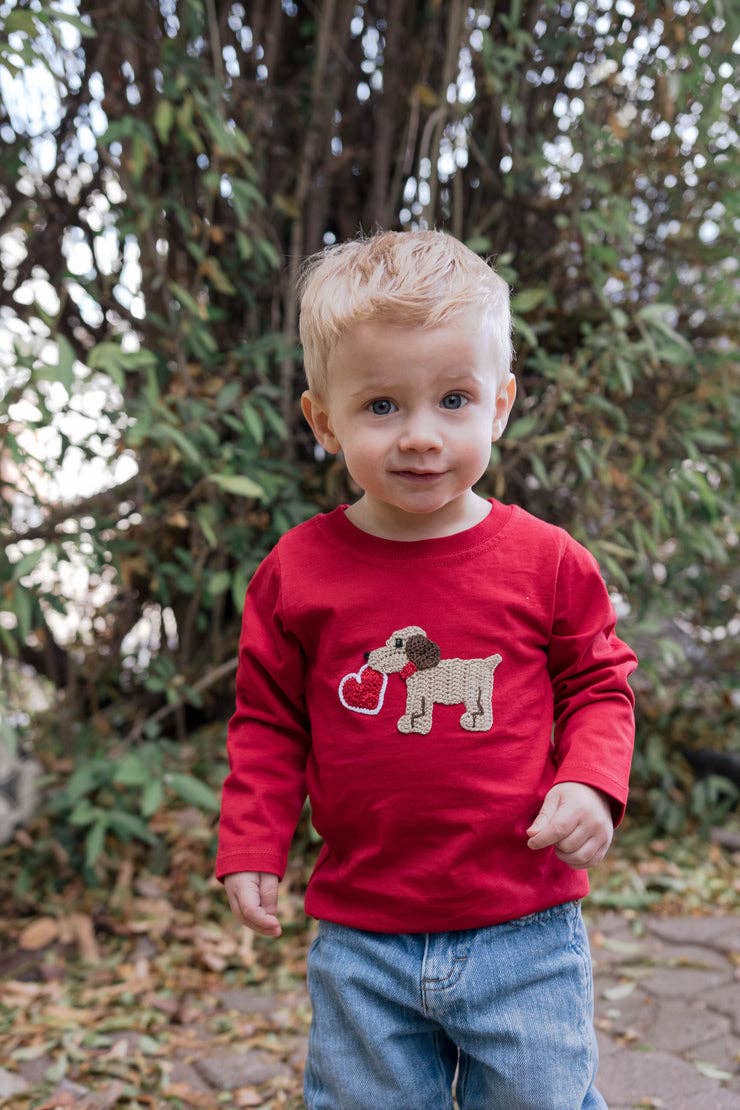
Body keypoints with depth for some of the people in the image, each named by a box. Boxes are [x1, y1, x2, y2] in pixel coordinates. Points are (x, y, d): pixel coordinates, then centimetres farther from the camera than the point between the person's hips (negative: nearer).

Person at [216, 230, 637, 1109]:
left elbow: (598, 686, 6)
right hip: (360, 941, 1)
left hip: (523, 932, 0)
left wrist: (591, 784, -12)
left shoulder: (546, 562, -5)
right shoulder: (296, 573, -3)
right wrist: (251, 848, -1)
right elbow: (269, 723, 7)